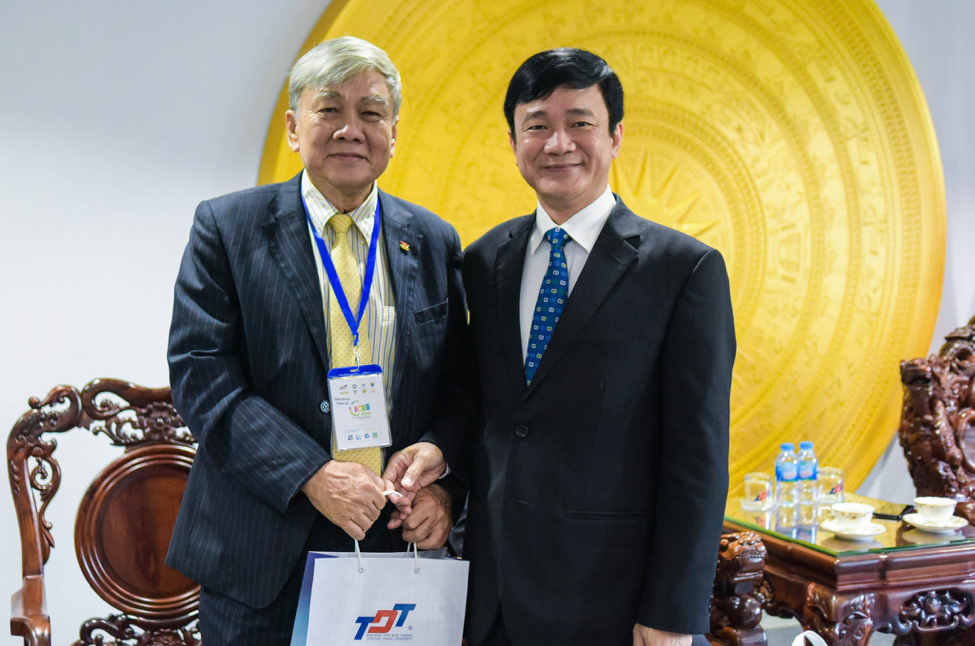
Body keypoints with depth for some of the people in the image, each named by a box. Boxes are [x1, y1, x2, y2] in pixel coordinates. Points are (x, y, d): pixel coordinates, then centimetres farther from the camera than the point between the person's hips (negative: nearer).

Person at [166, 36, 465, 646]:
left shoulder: (435, 243, 6)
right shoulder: (226, 228, -2)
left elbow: (457, 390, 8)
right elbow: (200, 374, -10)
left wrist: (442, 485, -8)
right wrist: (312, 475, -19)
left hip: (395, 545, 3)